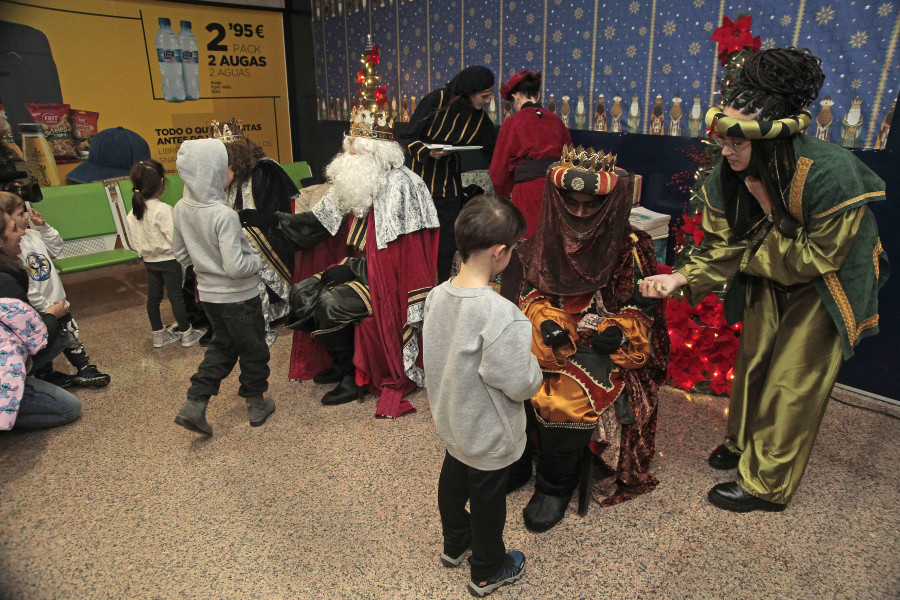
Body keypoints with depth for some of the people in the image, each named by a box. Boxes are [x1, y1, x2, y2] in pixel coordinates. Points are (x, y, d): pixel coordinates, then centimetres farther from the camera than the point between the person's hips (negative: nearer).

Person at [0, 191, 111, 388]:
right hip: (38, 312, -7)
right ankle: (47, 377, 34)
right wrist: (48, 307, -21)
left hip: (57, 301, 7)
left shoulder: (31, 234, -2)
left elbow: (56, 248, 13)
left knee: (72, 337, 18)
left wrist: (43, 226, -2)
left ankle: (85, 369, 32)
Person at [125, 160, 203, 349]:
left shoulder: (133, 211, 0)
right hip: (168, 259, -6)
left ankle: (158, 334, 23)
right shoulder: (163, 209, -21)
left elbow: (135, 241, 7)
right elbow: (175, 237, -21)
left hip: (149, 260, 7)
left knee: (153, 296, 12)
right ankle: (186, 333, 13)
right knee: (176, 295, 3)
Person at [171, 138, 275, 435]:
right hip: (238, 298, -7)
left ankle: (195, 405, 17)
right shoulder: (224, 215, -28)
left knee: (221, 346, 23)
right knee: (253, 351, 14)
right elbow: (236, 267, -29)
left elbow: (180, 253, 9)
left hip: (208, 293, 7)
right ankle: (257, 404, 31)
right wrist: (257, 260, -11)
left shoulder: (181, 209, -4)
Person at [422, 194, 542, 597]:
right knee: (487, 501, 18)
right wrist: (532, 365, -8)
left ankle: (455, 544, 56)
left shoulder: (437, 295, -12)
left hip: (451, 420, 7)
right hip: (489, 435, -6)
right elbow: (521, 384, -28)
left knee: (453, 481, 29)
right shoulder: (500, 314, -35)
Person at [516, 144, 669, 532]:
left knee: (569, 395, -29)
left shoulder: (630, 247, -2)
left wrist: (618, 330, -18)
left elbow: (643, 307, 2)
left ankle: (555, 486, -4)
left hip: (605, 347, -3)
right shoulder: (547, 240, 6)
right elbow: (530, 292, 9)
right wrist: (545, 320, -12)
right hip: (551, 340, 3)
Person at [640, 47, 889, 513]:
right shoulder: (728, 177, -17)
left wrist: (770, 214, -28)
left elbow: (819, 258, -25)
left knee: (792, 381, 1)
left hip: (825, 285, -5)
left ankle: (766, 483, 18)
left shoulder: (830, 174, -34)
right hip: (770, 279, 6)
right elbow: (722, 247, -12)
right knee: (752, 361, 15)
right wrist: (682, 279, -27)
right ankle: (744, 443, 41)